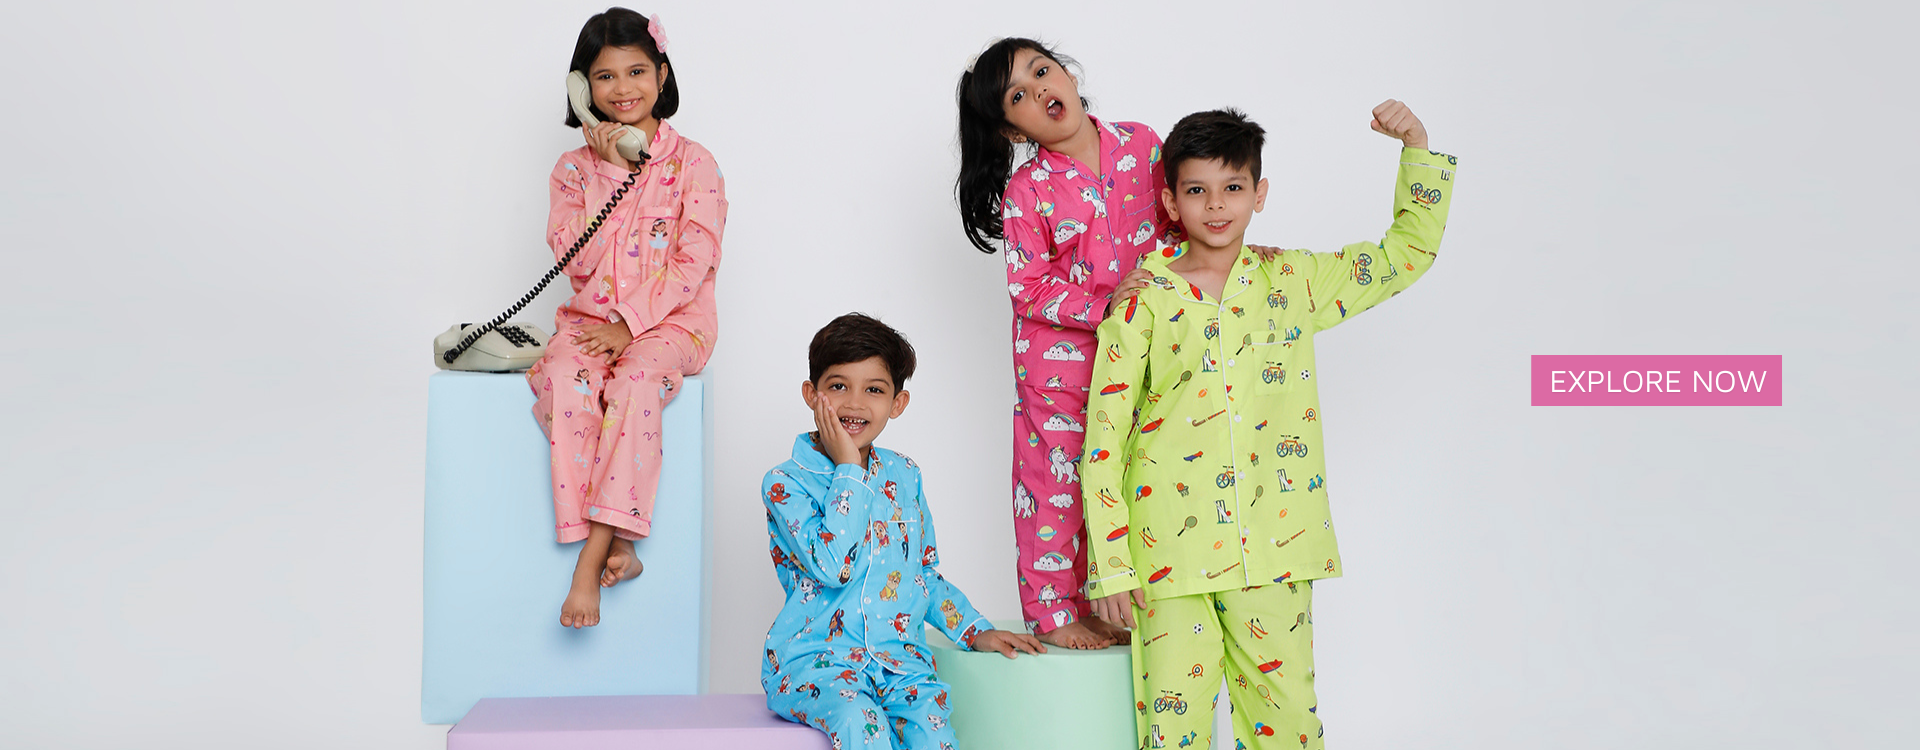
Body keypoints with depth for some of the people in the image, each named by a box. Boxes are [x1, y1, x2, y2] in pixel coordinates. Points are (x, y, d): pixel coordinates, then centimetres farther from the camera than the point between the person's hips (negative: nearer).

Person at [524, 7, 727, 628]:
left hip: (669, 321, -3)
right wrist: (614, 174, -9)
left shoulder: (692, 163, 0)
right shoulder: (574, 168, 9)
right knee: (566, 383, -31)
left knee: (634, 383, -34)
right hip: (589, 318, 3)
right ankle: (613, 546, -30)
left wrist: (628, 322, -15)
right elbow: (574, 259, -3)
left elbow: (695, 260, -7)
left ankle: (590, 562, -34)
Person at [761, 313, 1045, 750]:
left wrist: (977, 632, 14)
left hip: (898, 655, 4)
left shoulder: (904, 477, 15)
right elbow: (832, 566, -19)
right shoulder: (786, 482, -3)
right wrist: (848, 468, -11)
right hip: (814, 657, -4)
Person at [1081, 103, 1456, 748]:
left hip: (1273, 547, 2)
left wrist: (1415, 145, 3)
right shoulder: (1142, 305, 0)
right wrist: (1110, 568, -6)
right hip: (1172, 548, -2)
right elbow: (1103, 443, -1)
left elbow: (1411, 248, 16)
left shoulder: (1294, 282, 10)